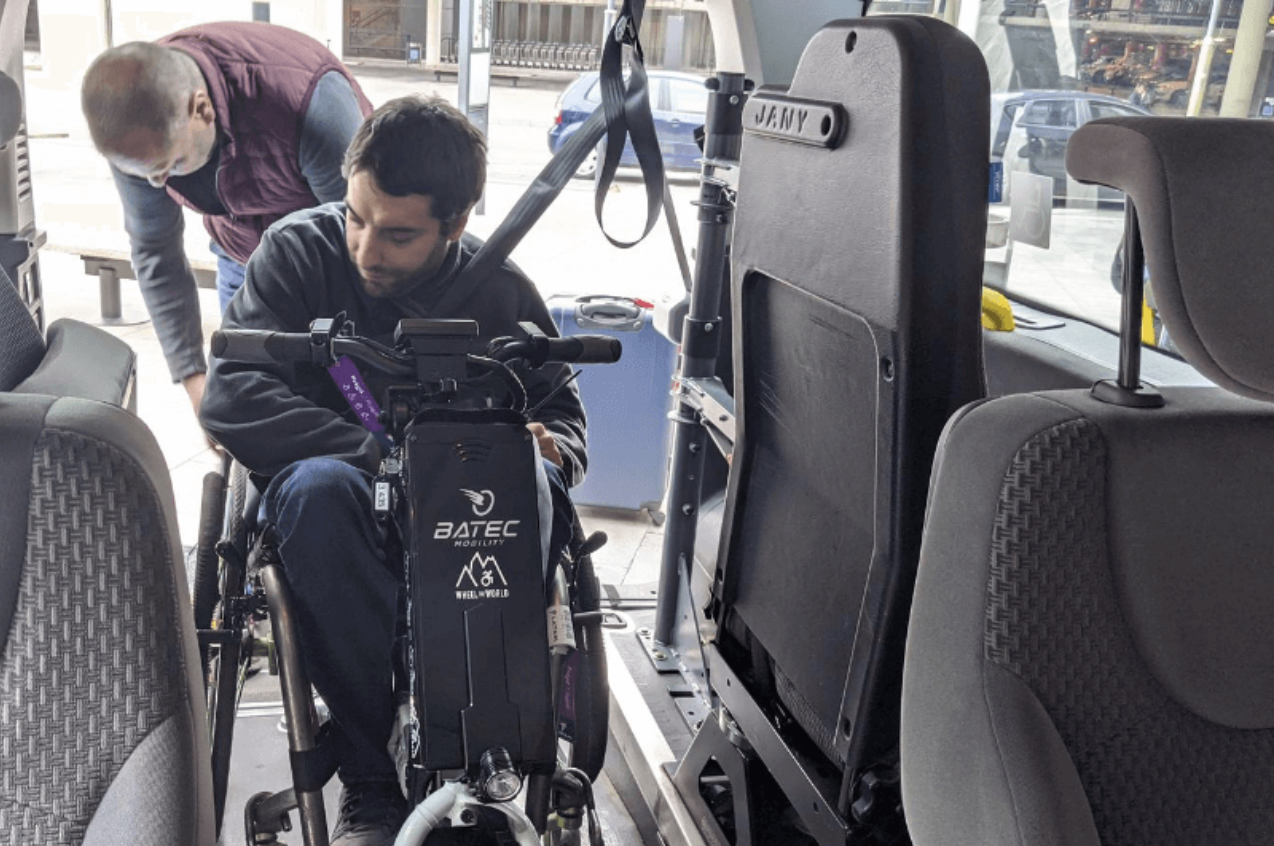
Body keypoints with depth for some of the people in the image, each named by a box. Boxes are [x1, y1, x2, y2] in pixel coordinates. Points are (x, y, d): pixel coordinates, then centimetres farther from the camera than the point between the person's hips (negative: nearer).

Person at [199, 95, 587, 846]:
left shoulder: (503, 292, 0)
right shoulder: (299, 250, -6)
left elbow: (563, 411, 10)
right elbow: (229, 398, -17)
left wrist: (549, 447, -17)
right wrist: (380, 454, -28)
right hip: (344, 506, -1)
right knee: (319, 488, -37)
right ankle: (376, 784, -32)